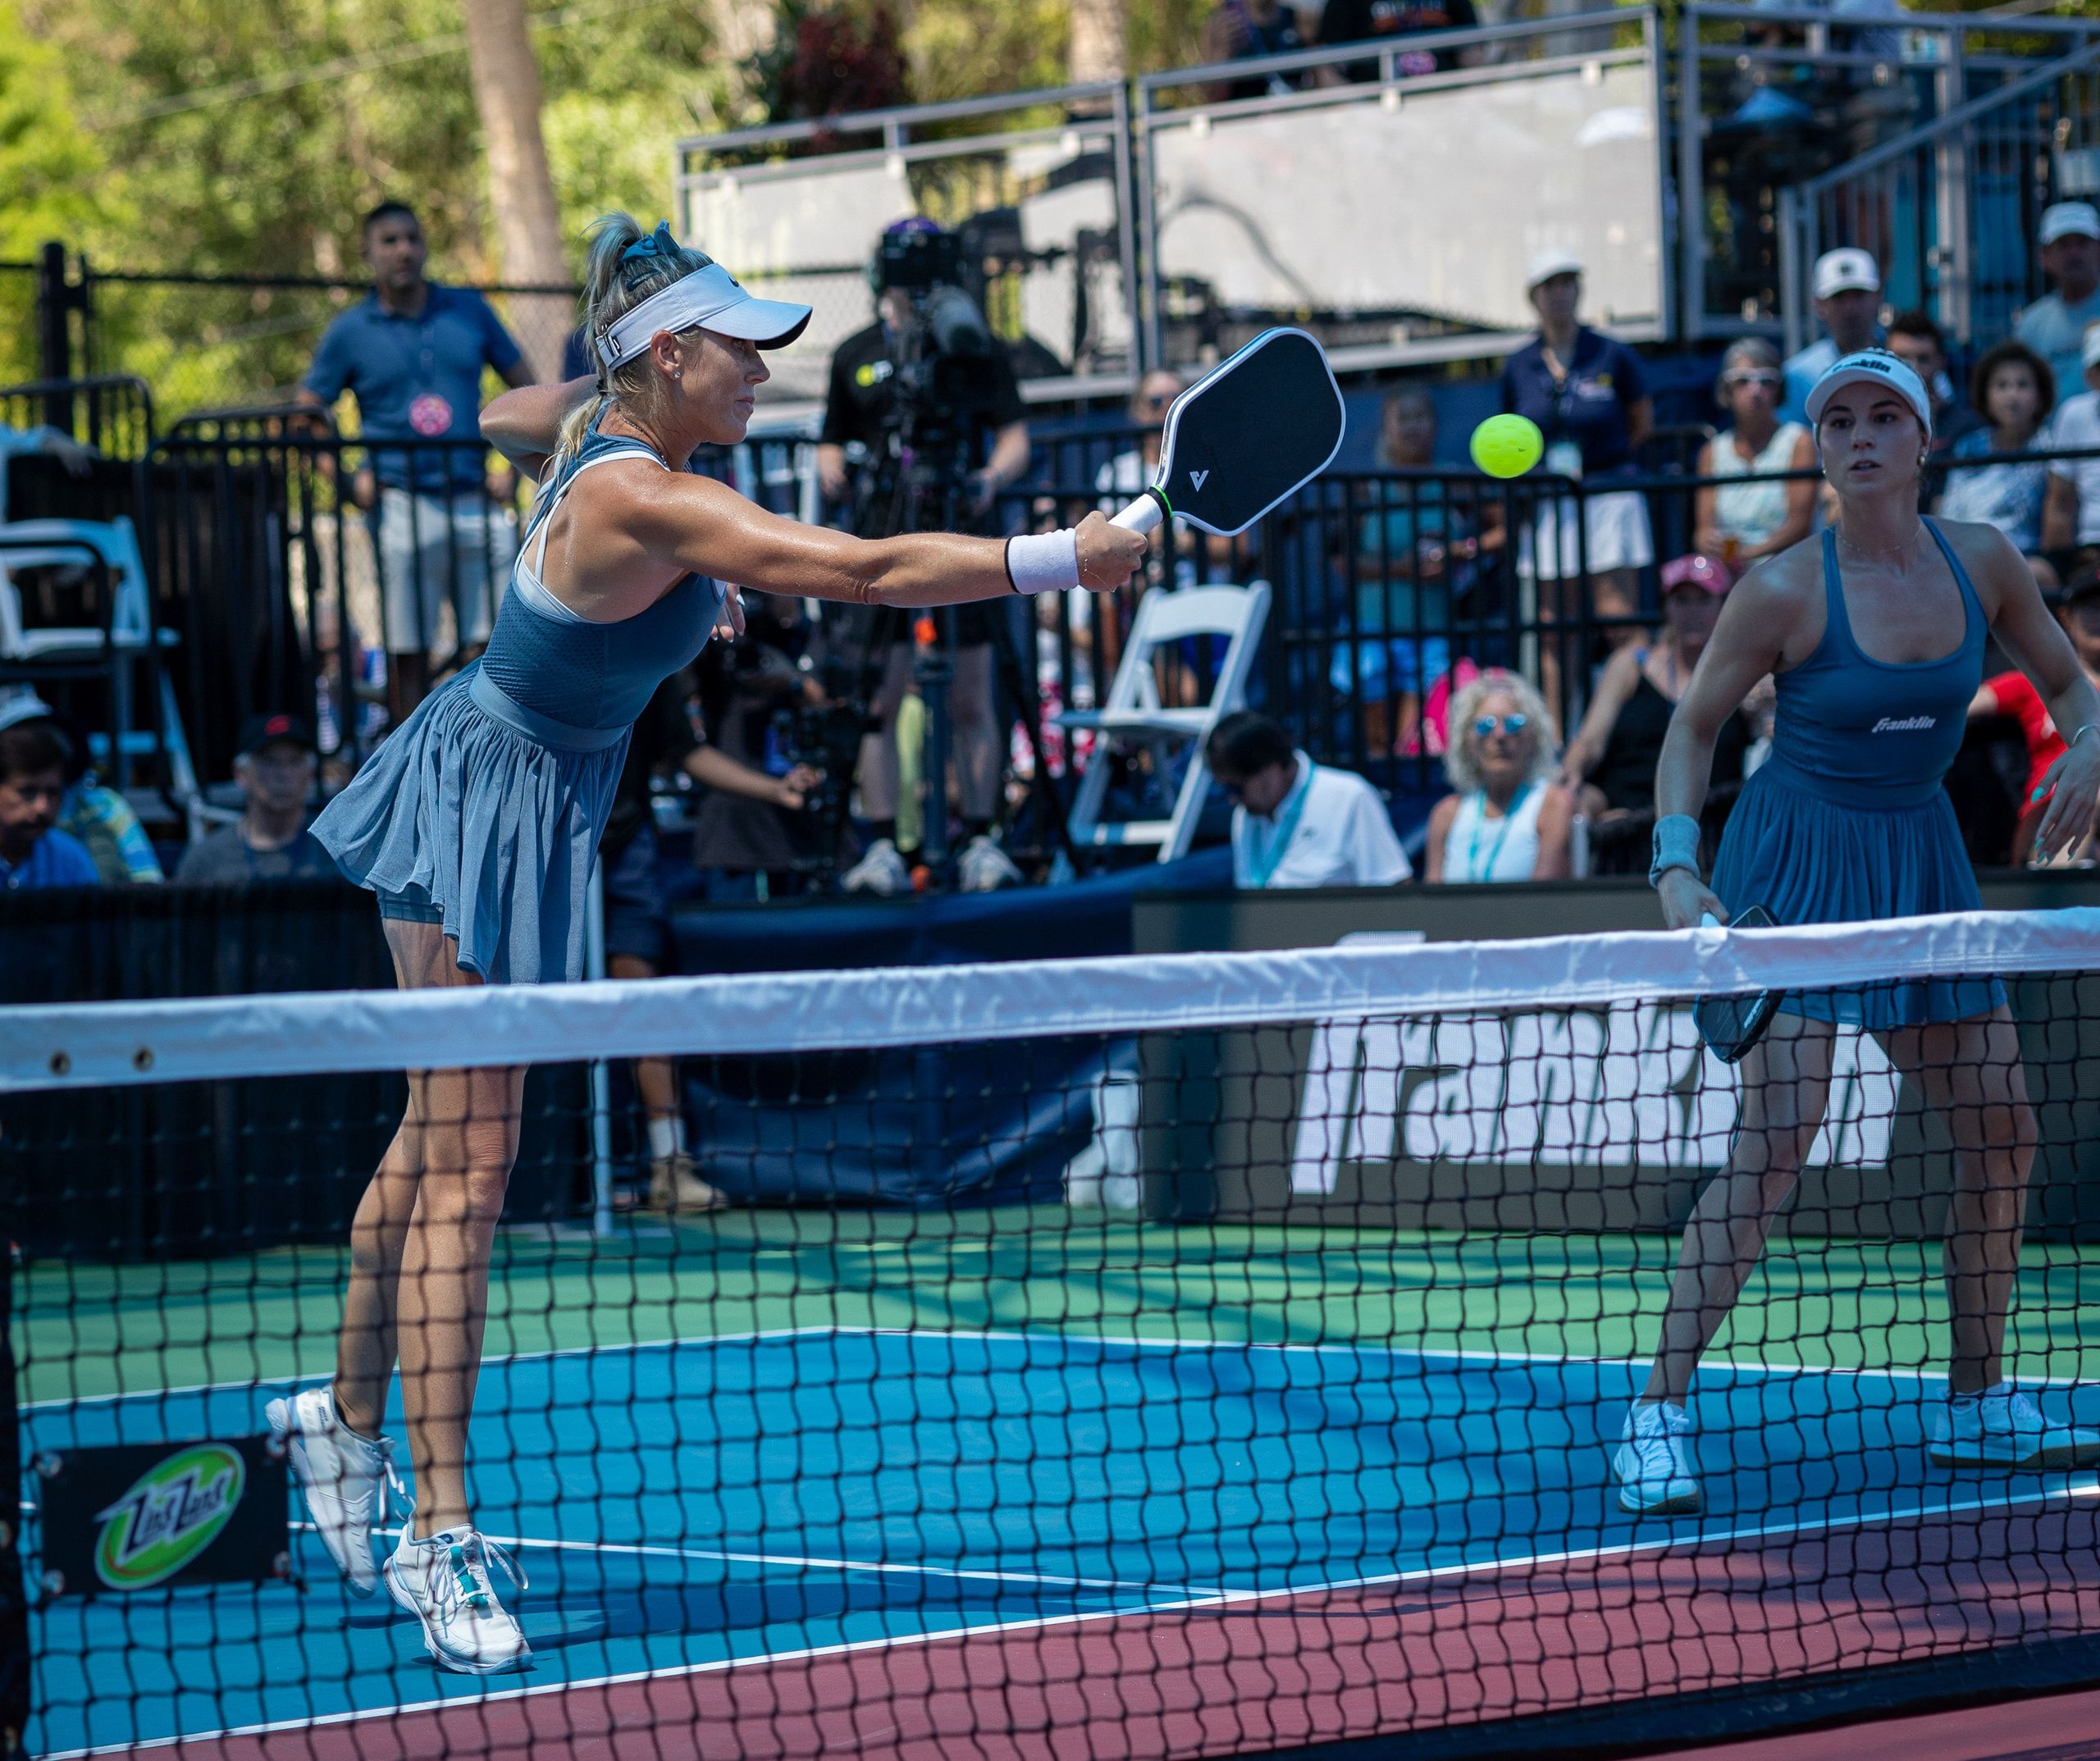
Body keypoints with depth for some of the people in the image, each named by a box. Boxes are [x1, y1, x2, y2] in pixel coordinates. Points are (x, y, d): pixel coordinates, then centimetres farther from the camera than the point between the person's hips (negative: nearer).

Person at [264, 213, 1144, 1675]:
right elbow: (869, 571, -34)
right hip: (486, 801, -10)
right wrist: (1064, 558, -30)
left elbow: (509, 419, 26)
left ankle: (348, 1416, 35)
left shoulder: (598, 422, 0)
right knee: (467, 1168, -11)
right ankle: (441, 1537, -12)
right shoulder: (652, 500, -28)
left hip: (532, 797, 10)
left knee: (439, 1140, 20)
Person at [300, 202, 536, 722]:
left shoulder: (469, 310, 10)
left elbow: (527, 390, 17)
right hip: (403, 505, -2)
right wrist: (350, 482, -5)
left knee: (488, 648, -3)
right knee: (409, 654, -1)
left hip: (475, 503, 2)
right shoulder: (350, 332, 5)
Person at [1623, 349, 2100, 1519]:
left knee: (2004, 1133, 6)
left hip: (1922, 859, 6)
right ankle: (1658, 1416, -16)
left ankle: (1977, 1404, 21)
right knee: (1777, 1137, -18)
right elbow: (1695, 725, -3)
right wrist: (1678, 865, -15)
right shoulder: (1786, 591, -15)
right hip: (1797, 862, -6)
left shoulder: (1982, 562, -2)